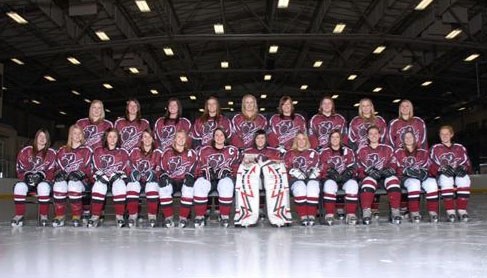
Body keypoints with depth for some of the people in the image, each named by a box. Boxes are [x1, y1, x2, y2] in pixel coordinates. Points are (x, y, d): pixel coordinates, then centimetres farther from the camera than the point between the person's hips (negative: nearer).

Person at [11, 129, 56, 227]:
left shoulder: (51, 153, 1)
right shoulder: (25, 151, 4)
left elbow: (51, 171, -4)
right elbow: (20, 168, 3)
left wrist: (42, 176, -22)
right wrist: (26, 176, -17)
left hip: (43, 181, -1)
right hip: (27, 180, 2)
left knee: (43, 186, -37)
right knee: (19, 186, -32)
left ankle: (43, 216, -24)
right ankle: (19, 216, -21)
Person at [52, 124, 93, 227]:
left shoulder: (87, 150, 10)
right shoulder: (62, 150, 21)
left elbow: (88, 169, -1)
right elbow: (58, 167, 15)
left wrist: (79, 173, -18)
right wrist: (59, 173, -7)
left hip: (82, 180, -2)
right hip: (64, 178, 3)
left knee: (73, 184, -38)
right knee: (59, 184, -34)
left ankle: (76, 217, -27)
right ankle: (59, 216, -26)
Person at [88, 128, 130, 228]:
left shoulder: (123, 153, 14)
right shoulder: (98, 151, 13)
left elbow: (127, 170, 5)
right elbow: (96, 168, 2)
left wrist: (118, 174, -15)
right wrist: (102, 175, -18)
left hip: (117, 179, 0)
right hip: (102, 179, 0)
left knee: (120, 185, -35)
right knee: (99, 185, -34)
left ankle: (119, 216, -28)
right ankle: (95, 217, -30)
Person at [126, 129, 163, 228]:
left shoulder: (157, 153, 5)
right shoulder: (135, 151, 9)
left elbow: (159, 169, -3)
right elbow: (129, 167, 3)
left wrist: (153, 173, -23)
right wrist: (134, 172, -18)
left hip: (151, 180, -1)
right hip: (136, 180, 1)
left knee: (153, 185, -34)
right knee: (132, 186, -32)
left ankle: (152, 217, -26)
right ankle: (132, 216, -28)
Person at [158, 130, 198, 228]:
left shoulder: (191, 154, 6)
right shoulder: (167, 153, 6)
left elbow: (193, 170, 2)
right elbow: (162, 170, 4)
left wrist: (189, 176, -18)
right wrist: (165, 177, -15)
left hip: (184, 182, 0)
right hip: (171, 182, 1)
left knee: (189, 184, -34)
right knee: (163, 184, -32)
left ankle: (183, 217, -29)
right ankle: (168, 217, -26)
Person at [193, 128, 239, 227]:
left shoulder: (232, 150, 13)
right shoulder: (204, 150, 17)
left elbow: (235, 168, 10)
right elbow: (198, 168, 16)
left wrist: (227, 172, -8)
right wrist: (204, 172, -4)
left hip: (224, 178, -1)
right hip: (207, 178, 1)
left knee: (226, 184, -37)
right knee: (199, 184, -34)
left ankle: (224, 216, -21)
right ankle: (199, 216, -24)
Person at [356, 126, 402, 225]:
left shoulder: (387, 149, 20)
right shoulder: (362, 150, 19)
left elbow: (393, 164, 11)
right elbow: (359, 168, 9)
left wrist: (390, 169, -12)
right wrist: (369, 171, -11)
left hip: (385, 176, 1)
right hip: (369, 176, 0)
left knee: (393, 179, -34)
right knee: (368, 181, -36)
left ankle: (395, 212, -34)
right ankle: (366, 212, -39)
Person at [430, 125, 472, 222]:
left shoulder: (460, 148, 17)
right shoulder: (435, 148, 11)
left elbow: (467, 164, 10)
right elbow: (432, 167, 0)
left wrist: (463, 168, -15)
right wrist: (442, 169, -21)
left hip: (458, 175, 1)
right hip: (441, 177, -1)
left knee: (464, 178, -34)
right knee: (446, 178, -37)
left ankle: (462, 210, -32)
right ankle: (450, 211, -37)